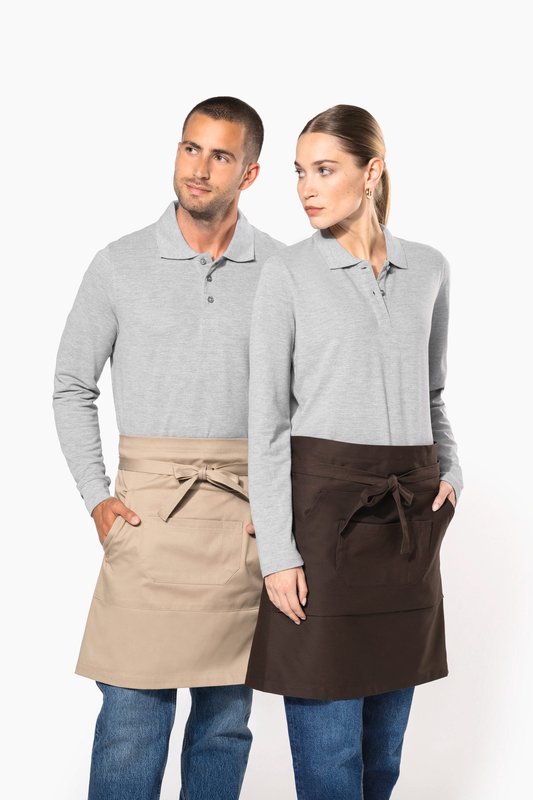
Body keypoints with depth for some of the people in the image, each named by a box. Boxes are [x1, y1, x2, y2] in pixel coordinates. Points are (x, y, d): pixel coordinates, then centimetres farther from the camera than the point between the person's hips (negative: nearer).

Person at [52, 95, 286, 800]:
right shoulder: (119, 266, 3)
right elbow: (72, 386, 9)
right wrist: (95, 498, 1)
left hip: (247, 511, 1)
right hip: (149, 505, -1)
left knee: (226, 713, 10)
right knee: (132, 709, -1)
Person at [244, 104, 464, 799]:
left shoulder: (429, 270, 9)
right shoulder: (288, 274, -2)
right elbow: (266, 420, -5)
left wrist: (450, 471, 3)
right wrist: (278, 553, -11)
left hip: (408, 516, 4)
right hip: (323, 501, -4)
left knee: (385, 743, 12)